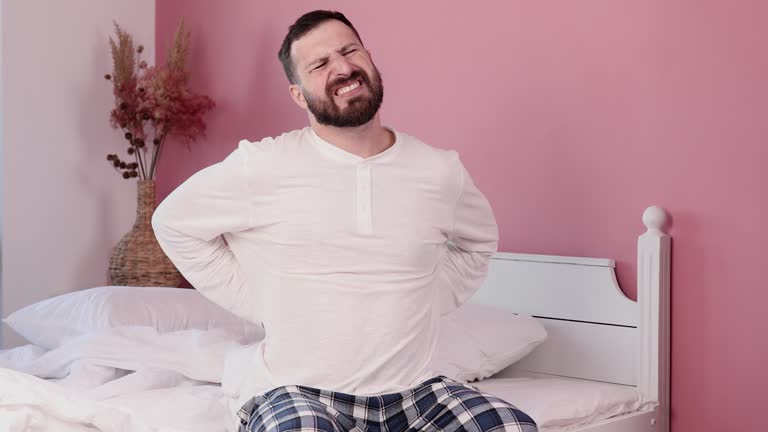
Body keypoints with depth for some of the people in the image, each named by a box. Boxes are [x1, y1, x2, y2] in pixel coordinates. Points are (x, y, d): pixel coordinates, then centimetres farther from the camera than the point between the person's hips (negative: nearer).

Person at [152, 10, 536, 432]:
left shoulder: (439, 171, 3)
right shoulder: (263, 167, -7)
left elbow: (479, 241, 24)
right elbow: (173, 222, 6)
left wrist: (425, 302, 9)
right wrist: (258, 301, 1)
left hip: (411, 391, 4)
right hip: (298, 391, -3)